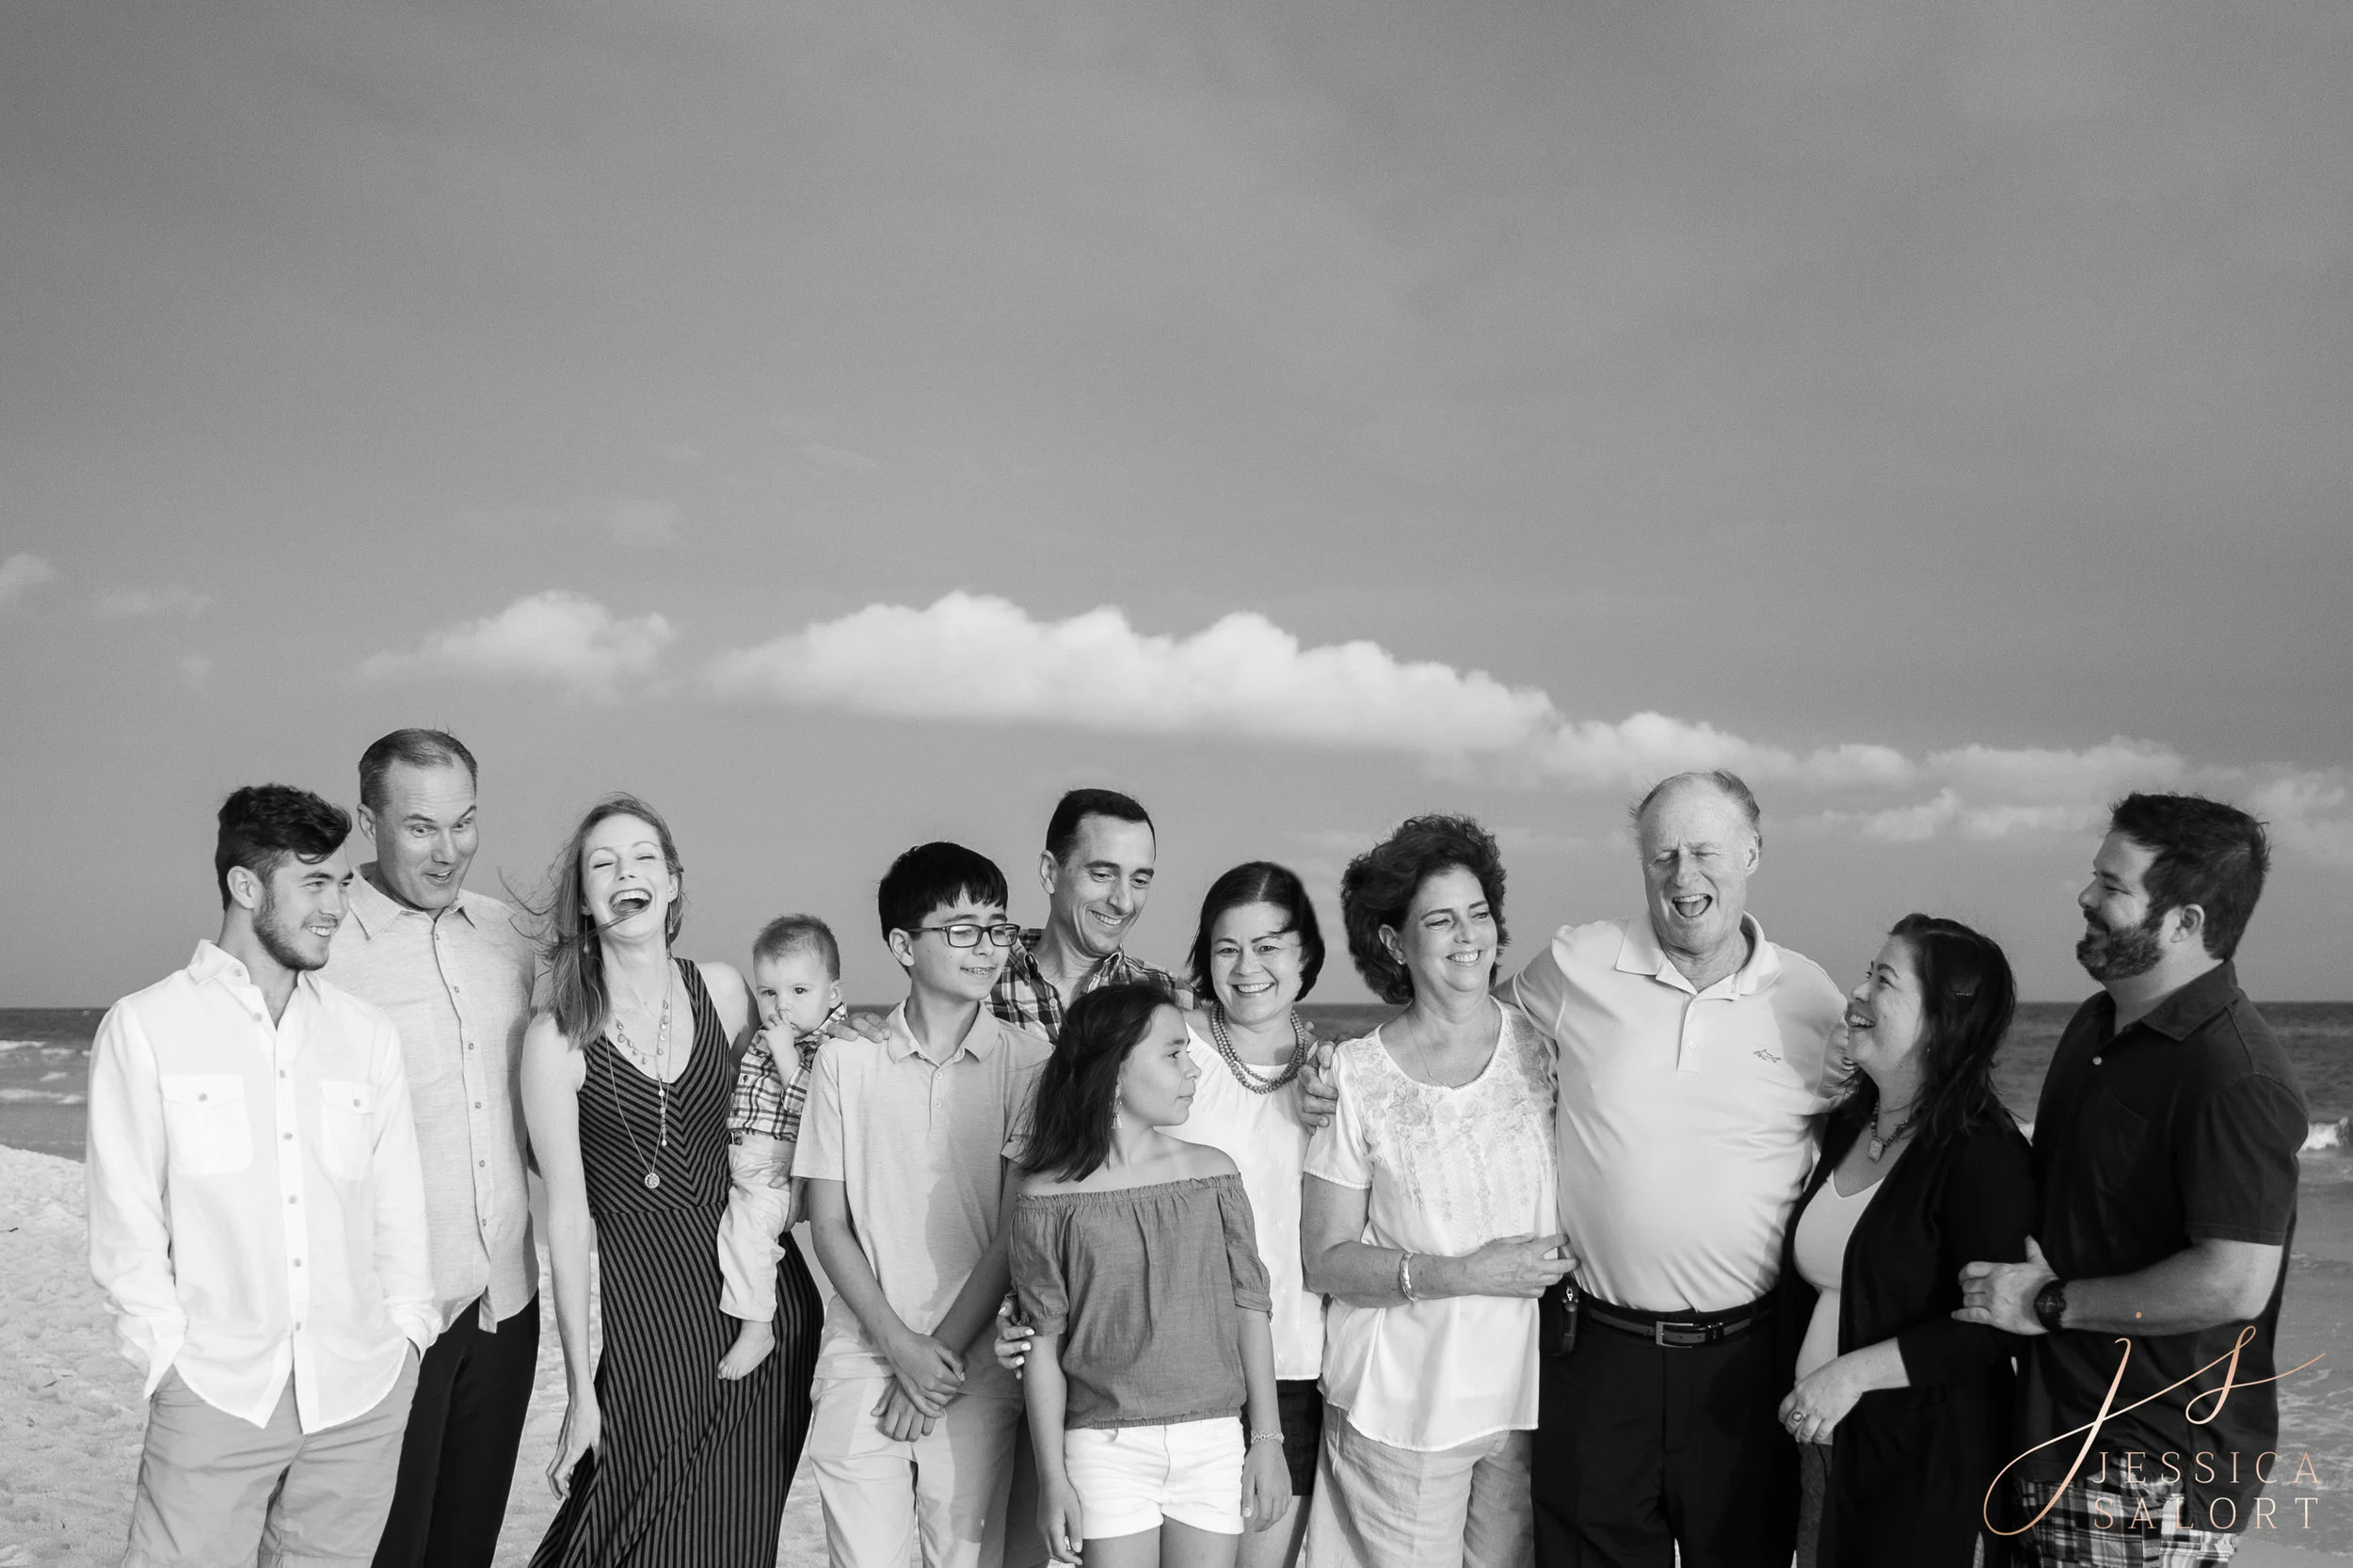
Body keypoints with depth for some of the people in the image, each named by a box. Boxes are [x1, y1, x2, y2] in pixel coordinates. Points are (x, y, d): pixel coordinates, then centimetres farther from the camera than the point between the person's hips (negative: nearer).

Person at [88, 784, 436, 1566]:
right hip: (215, 1390, -3)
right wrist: (171, 1350, -5)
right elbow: (125, 1219, -1)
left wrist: (405, 1327, 4)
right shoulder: (143, 1027, 0)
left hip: (363, 1394, 3)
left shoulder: (366, 1033, 8)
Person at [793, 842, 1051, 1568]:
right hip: (863, 1356, 1)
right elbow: (828, 1223, 2)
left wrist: (945, 1352, -6)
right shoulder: (846, 1060, 1)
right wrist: (900, 1345, -7)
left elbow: (1016, 1231, -3)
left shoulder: (1026, 1063, -2)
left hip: (974, 1366, 0)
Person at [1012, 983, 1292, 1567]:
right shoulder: (1049, 1196, -6)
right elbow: (1044, 1348, -2)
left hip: (1214, 1443, 2)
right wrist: (1052, 1478, -2)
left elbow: (1249, 1311, 5)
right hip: (1107, 1447, -2)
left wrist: (1267, 1441, 4)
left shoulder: (1213, 1172, 2)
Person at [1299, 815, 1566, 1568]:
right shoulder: (1355, 1075, -7)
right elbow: (1325, 1260, -7)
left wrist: (1568, 1262, -5)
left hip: (1526, 1389, 3)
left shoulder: (1542, 1046, 0)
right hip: (1401, 1403, -2)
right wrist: (1466, 1273, -17)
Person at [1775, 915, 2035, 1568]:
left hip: (1929, 1463, -7)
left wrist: (1853, 1373, -20)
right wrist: (1801, 1388, 8)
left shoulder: (1982, 1154, -16)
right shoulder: (1846, 1125, 7)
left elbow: (1994, 1328, -20)